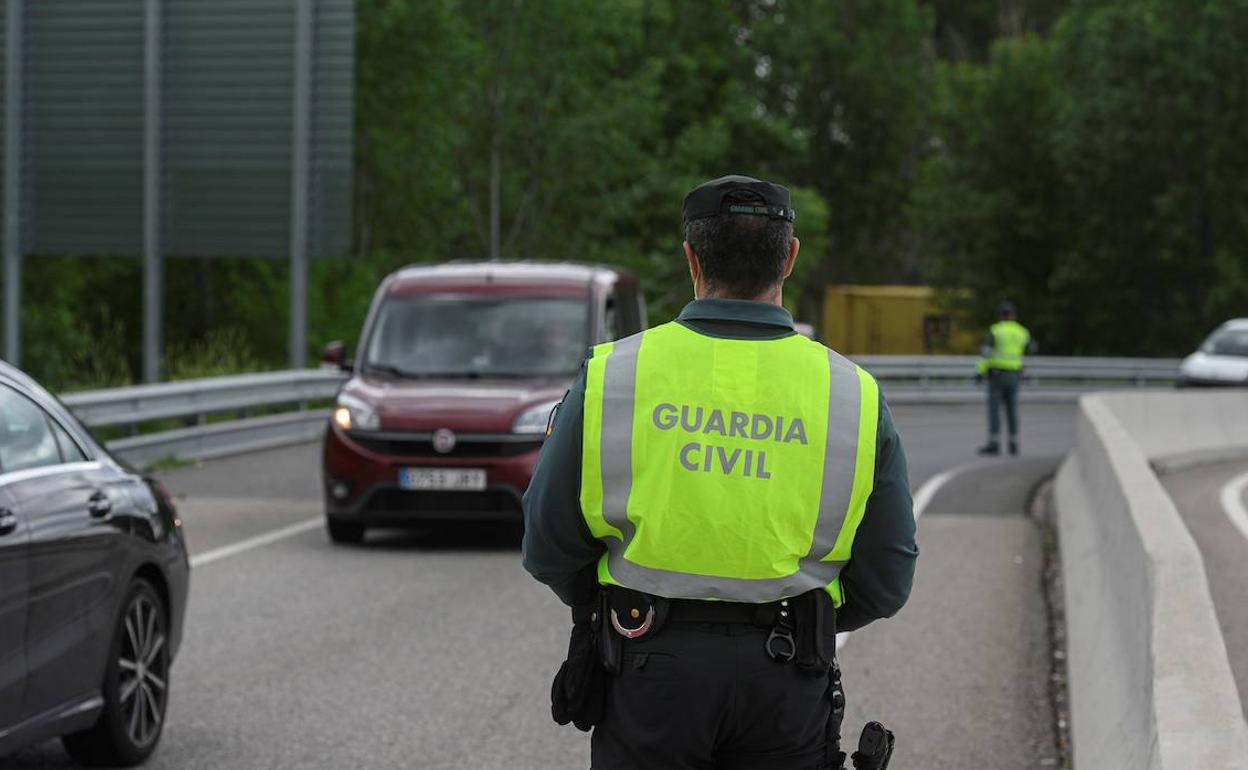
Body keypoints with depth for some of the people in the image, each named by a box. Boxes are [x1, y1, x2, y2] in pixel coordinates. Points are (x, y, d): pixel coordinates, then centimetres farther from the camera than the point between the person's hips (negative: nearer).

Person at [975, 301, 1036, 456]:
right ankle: (1014, 444, 11)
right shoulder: (1022, 332, 5)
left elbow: (985, 352, -17)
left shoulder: (995, 330, -8)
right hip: (1013, 375, 4)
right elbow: (1031, 349, 24)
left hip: (997, 374, -4)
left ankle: (994, 444, -10)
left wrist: (979, 372, -17)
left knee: (994, 409, -4)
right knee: (1012, 409, 12)